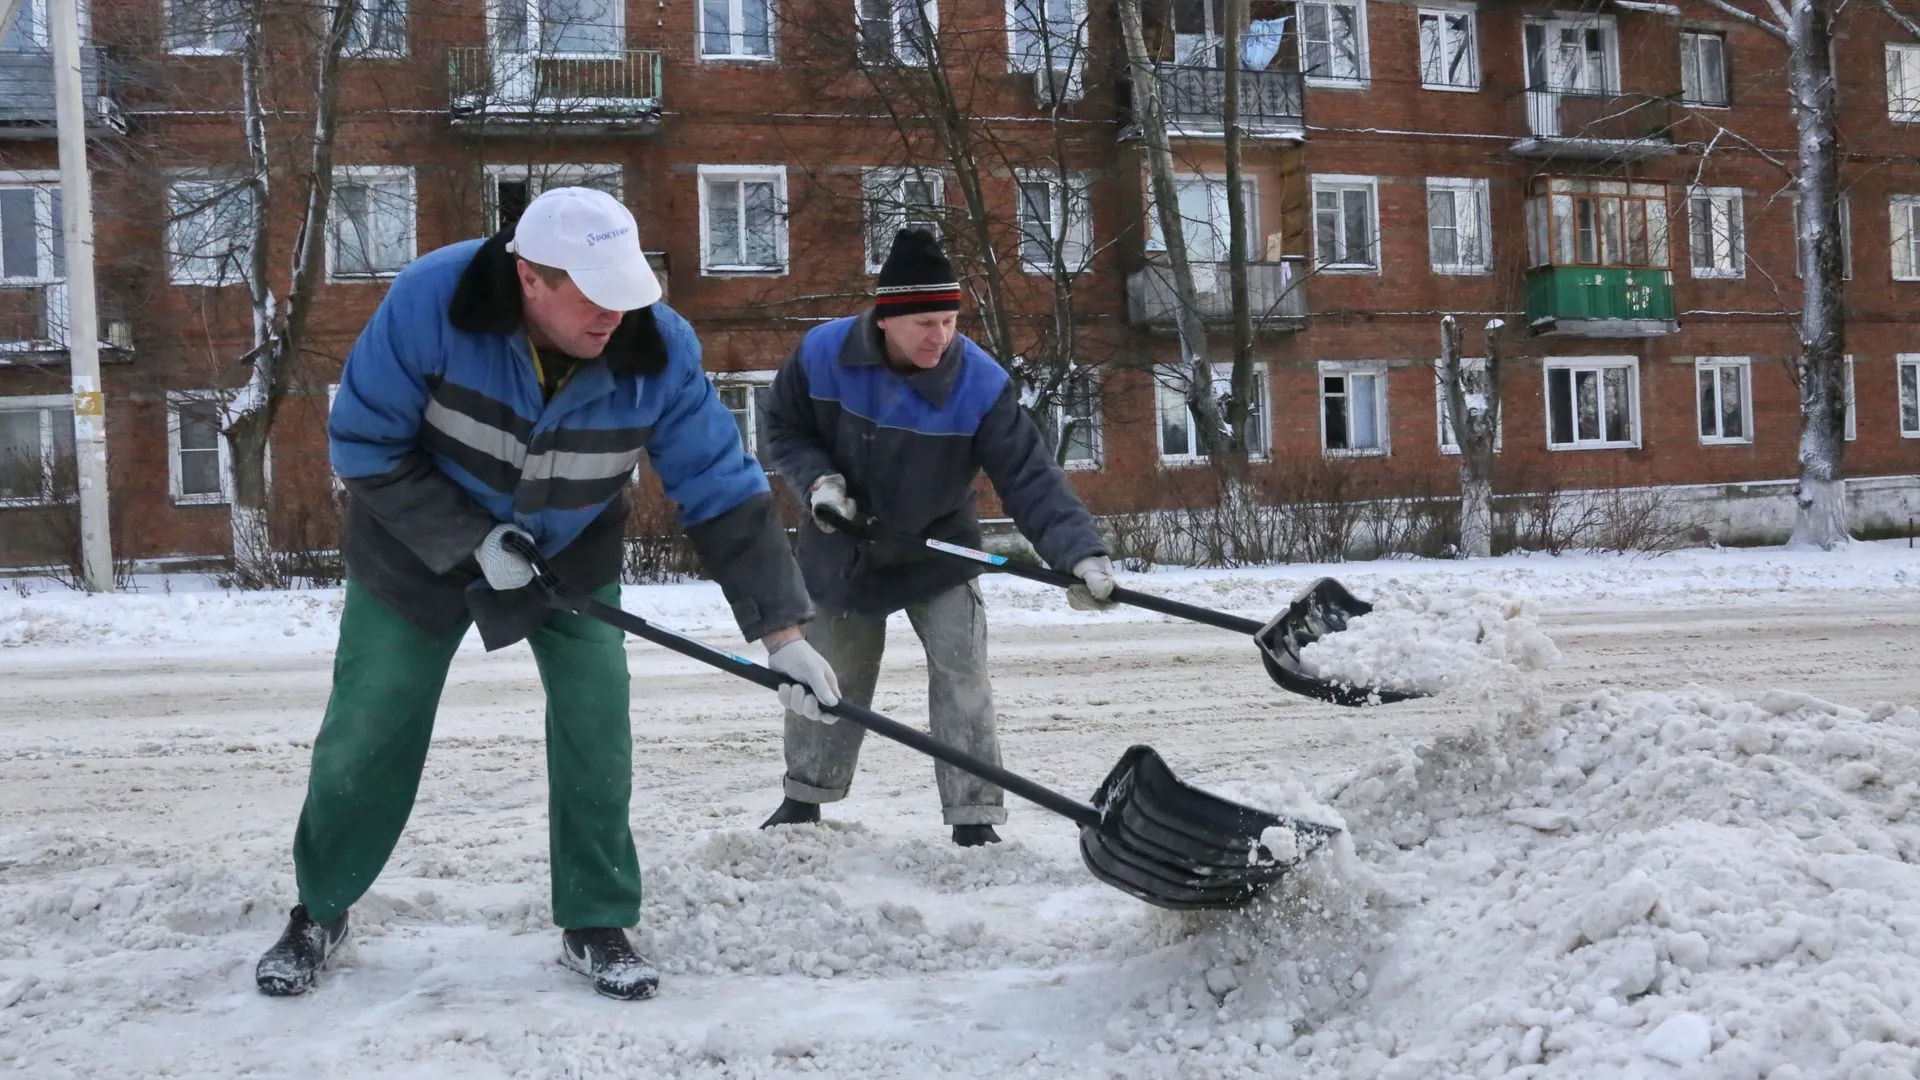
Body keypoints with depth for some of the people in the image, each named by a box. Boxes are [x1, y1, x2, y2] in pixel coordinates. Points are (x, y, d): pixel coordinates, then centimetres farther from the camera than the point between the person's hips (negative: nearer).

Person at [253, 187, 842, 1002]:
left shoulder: (660, 349, -27)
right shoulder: (428, 302, -33)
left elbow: (724, 492, -22)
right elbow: (363, 446, -22)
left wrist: (782, 633, -26)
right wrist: (472, 541, -28)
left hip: (571, 556, 1)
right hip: (421, 547, -1)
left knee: (598, 735, -8)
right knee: (364, 739, 5)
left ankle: (596, 927, 11)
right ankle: (319, 912, 29)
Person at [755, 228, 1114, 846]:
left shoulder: (981, 384, -29)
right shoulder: (821, 354, -22)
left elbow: (1030, 478, -32)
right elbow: (781, 429, -4)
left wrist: (1081, 552, -44)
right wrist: (817, 478, -22)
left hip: (938, 554, -2)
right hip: (840, 551, 2)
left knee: (961, 679, -13)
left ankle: (974, 819, -2)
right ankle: (804, 797, 38)